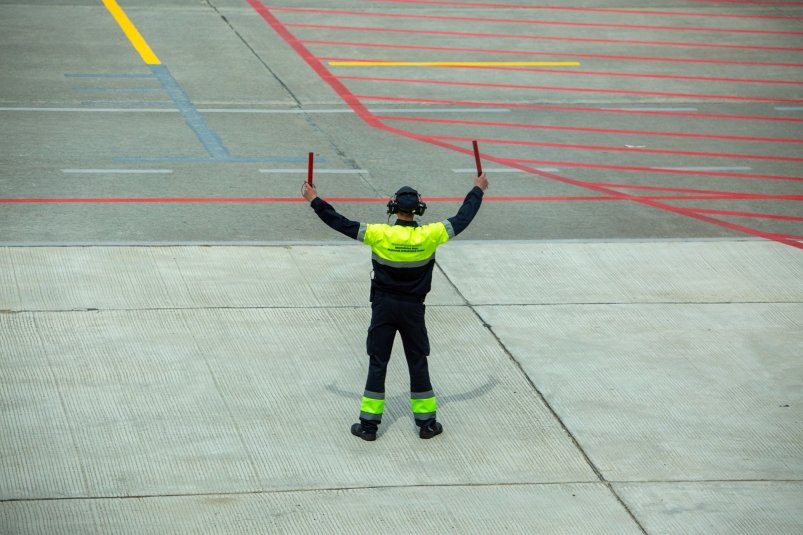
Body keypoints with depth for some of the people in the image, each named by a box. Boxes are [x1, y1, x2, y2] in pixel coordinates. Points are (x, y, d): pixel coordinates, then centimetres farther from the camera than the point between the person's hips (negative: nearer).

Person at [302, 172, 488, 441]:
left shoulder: (380, 235, -15)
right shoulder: (429, 236, -12)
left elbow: (341, 223, -10)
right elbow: (462, 218, 0)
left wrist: (315, 201, 1)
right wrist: (478, 190, 14)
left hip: (383, 307, -1)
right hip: (413, 309, 1)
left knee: (377, 364, 6)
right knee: (418, 364, 11)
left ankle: (369, 424, 8)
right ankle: (426, 422, 17)